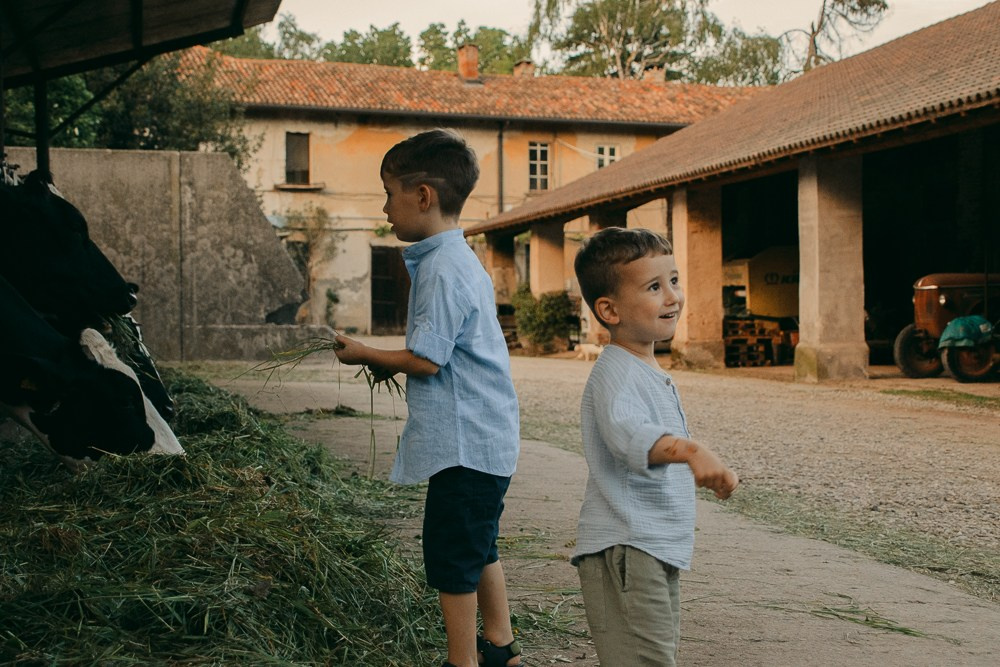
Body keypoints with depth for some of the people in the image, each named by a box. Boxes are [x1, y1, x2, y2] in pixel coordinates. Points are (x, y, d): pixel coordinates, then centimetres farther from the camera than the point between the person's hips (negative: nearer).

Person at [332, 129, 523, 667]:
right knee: (479, 547, 22)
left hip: (463, 441, -11)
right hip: (488, 437, 11)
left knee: (450, 559, 2)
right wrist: (392, 362, 11)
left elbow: (426, 360, -22)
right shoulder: (461, 259, 12)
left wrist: (366, 355, -6)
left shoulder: (442, 269, -20)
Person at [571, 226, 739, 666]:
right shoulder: (615, 372, -19)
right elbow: (627, 433, -40)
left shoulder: (649, 371, 13)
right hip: (624, 552, -10)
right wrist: (689, 450, -54)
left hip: (659, 551, 10)